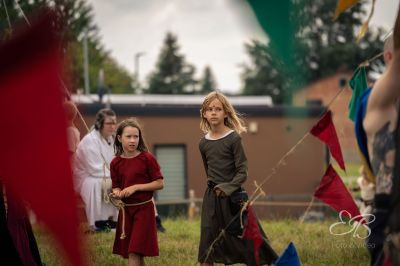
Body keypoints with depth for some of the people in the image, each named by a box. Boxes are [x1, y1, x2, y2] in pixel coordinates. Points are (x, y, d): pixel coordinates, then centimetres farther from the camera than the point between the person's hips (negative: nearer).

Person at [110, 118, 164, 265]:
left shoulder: (147, 158, -9)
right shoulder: (116, 162, 3)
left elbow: (159, 183, -9)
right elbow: (115, 187, 12)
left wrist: (136, 187, -17)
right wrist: (117, 193, -12)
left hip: (143, 209, -4)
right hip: (125, 210, 5)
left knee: (134, 253, -11)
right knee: (134, 254, 9)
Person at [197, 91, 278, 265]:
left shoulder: (233, 138, -8)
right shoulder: (203, 143, 5)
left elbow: (242, 172, -10)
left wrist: (227, 188, -20)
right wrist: (214, 187, 9)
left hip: (233, 196, -4)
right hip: (212, 197, 4)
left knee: (247, 238, -2)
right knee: (207, 245, 0)